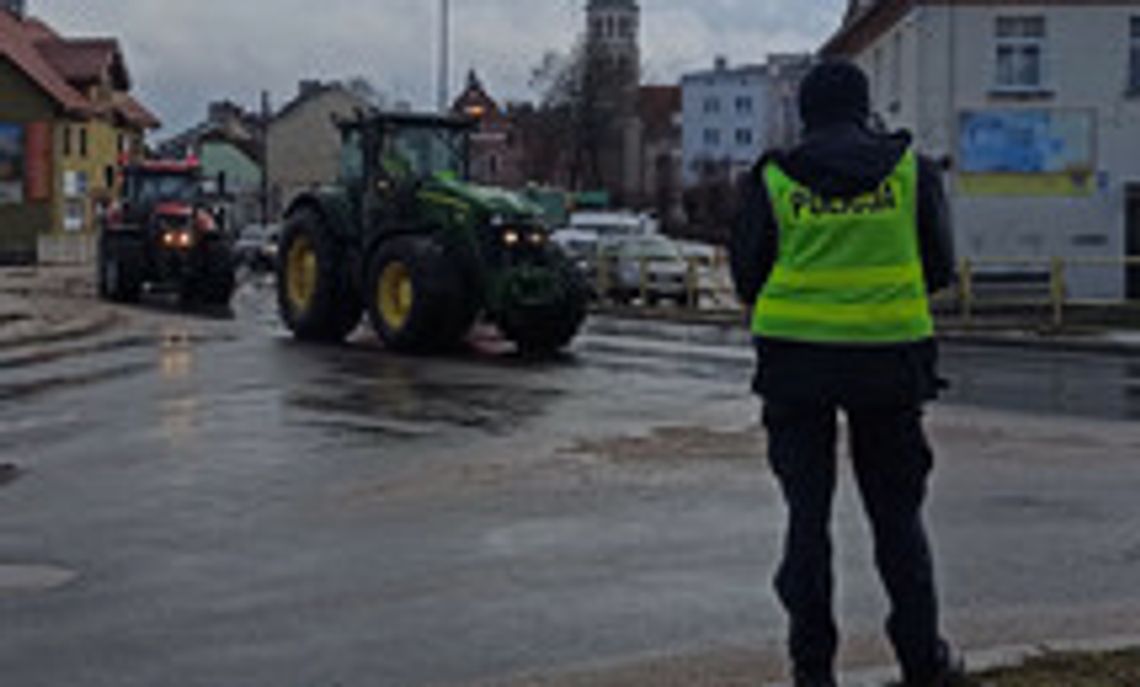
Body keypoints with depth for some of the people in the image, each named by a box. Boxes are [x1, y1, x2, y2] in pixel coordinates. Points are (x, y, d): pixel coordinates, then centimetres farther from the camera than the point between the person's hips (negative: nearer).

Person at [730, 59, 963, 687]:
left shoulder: (773, 180, -1)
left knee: (807, 514, 7)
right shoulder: (911, 171, 2)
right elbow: (940, 269, 7)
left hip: (796, 358, 0)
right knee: (897, 514, 12)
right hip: (891, 356, 1)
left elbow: (747, 276, 3)